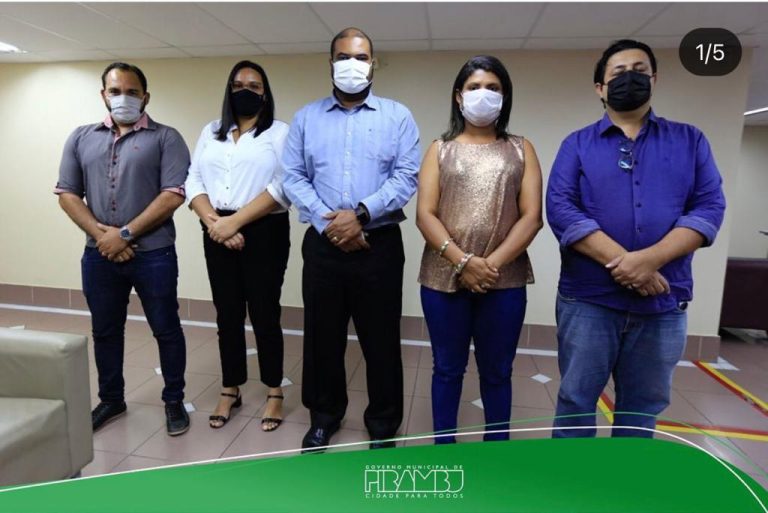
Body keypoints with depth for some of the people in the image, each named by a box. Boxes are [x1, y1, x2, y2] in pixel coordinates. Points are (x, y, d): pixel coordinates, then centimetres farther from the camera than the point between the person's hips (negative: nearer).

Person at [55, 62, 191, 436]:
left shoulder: (166, 138, -2)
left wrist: (125, 234, -14)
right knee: (105, 331, 16)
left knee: (166, 330, 5)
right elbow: (67, 193, 7)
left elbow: (173, 195, -12)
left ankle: (174, 401, 22)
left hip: (153, 255, -4)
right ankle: (111, 399, 35)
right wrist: (101, 234, -8)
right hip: (99, 255, 5)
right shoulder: (81, 138, 12)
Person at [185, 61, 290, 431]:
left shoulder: (280, 132, 1)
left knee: (264, 313, 2)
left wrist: (235, 221, -16)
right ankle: (230, 391, 26)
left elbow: (283, 186, -12)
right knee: (227, 315, 10)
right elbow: (193, 181, 7)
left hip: (264, 233, -4)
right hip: (217, 235, 4)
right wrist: (213, 222, -10)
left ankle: (274, 393, 18)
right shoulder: (211, 132, 16)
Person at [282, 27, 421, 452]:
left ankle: (383, 423, 27)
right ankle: (324, 416, 33)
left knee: (381, 339, 7)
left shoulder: (397, 116, 5)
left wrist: (361, 214, -17)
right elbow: (292, 178, 2)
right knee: (322, 336, 12)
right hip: (322, 244, 2)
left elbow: (406, 177, -6)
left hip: (379, 245, -1)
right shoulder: (306, 118, 11)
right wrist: (327, 223, -12)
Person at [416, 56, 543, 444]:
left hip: (505, 281, 1)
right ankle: (443, 448, 28)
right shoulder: (440, 149, 9)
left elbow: (531, 216, -1)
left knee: (497, 372, 12)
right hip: (444, 278, 0)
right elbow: (425, 215, -2)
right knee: (447, 369, 11)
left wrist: (493, 263, -14)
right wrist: (463, 261, -15)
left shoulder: (521, 150, 10)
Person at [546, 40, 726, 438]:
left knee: (644, 404, 14)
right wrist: (620, 261, -19)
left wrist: (650, 259, -18)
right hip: (588, 298, -2)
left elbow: (709, 207, -1)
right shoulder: (577, 144, 5)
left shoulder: (689, 140, 10)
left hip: (664, 302, 2)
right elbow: (560, 209, -9)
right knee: (576, 399, 7)